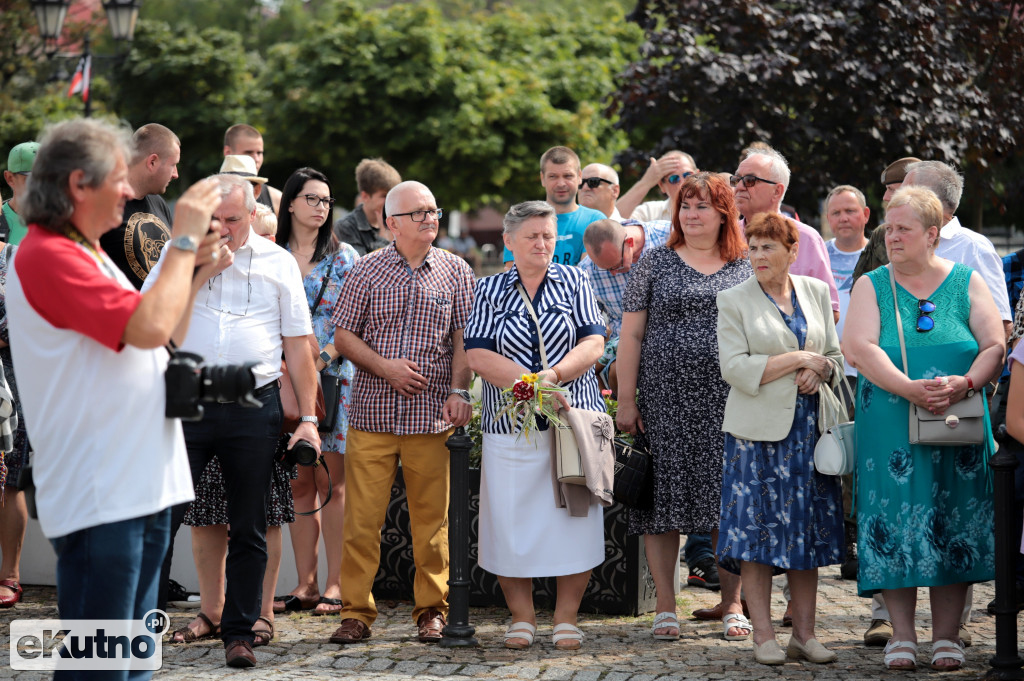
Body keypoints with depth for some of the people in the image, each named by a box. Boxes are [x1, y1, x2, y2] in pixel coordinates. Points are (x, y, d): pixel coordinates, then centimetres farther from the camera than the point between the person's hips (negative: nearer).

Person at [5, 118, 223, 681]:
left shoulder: (86, 254, 19)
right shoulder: (48, 256, -15)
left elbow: (148, 343, 24)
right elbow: (149, 327, -24)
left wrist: (194, 268, 12)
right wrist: (183, 241, -12)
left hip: (138, 488, 10)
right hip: (97, 500, -10)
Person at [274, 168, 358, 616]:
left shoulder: (344, 257, 4)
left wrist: (322, 358, -14)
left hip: (333, 378, -2)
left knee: (331, 483, -4)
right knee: (299, 483, 5)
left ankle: (335, 584, -1)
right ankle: (305, 582, 10)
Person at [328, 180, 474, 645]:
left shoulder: (456, 271, 8)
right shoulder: (367, 270, 5)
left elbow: (463, 339, 6)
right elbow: (343, 335, 6)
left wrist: (459, 391, -7)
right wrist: (385, 367, -8)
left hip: (431, 415, 0)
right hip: (372, 412, 0)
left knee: (431, 519, 4)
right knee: (361, 517, -2)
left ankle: (432, 611, 15)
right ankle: (356, 612, 6)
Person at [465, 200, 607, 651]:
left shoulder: (573, 282, 10)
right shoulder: (490, 290, 9)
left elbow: (594, 343, 0)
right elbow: (477, 355, -2)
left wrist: (555, 374, -17)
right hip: (510, 426, 0)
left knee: (574, 520, -2)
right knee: (510, 520, -1)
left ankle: (567, 618, 7)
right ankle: (521, 617, 11)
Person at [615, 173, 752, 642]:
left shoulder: (746, 269, 9)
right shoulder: (656, 263, 6)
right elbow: (631, 334, 3)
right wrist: (626, 399, -3)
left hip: (727, 402, 1)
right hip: (665, 399, -1)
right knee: (663, 498, -1)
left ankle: (732, 606, 13)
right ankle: (665, 608, 7)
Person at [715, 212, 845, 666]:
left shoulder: (816, 292, 11)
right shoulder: (733, 301, 0)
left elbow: (835, 356, 16)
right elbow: (735, 368, -10)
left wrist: (820, 369, -7)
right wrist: (799, 359, -11)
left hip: (809, 426, 4)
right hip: (758, 430, -3)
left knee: (808, 531, 4)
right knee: (757, 529, -4)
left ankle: (804, 634, 9)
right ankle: (763, 637, 2)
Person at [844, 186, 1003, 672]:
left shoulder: (966, 283, 8)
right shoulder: (871, 286, 7)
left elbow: (995, 346, 0)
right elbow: (860, 347, -8)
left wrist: (964, 384, -19)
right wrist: (908, 388, -21)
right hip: (889, 428, 0)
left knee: (954, 526, 1)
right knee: (894, 528, -2)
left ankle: (947, 636, 8)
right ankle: (902, 636, 7)